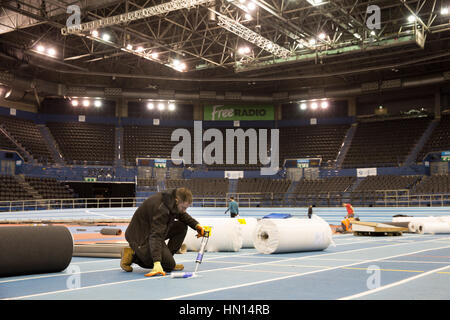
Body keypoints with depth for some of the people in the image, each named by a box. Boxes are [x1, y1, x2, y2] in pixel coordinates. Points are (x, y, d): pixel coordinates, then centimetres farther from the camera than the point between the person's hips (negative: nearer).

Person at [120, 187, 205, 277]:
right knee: (169, 264, -12)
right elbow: (156, 236, -37)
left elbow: (182, 215, 20)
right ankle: (133, 255, -4)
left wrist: (196, 225, 3)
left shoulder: (171, 200, -3)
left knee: (182, 227, 1)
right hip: (140, 238, -9)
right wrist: (157, 263, -43)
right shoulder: (161, 209, -31)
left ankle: (166, 256, 3)